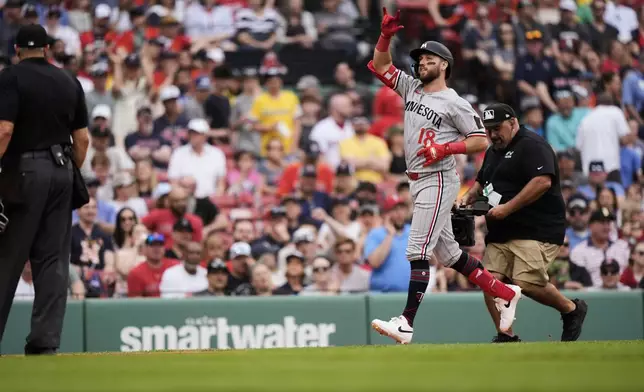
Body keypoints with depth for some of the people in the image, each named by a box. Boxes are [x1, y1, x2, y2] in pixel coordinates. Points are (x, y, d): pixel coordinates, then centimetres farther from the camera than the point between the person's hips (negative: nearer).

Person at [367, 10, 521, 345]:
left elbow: (481, 141, -9)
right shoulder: (411, 88, 13)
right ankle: (505, 294, 25)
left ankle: (405, 324, -20)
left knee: (418, 252, -15)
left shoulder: (455, 104, -7)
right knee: (448, 253, 14)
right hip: (417, 182, 8)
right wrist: (386, 35, -1)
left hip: (438, 181, -8)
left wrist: (446, 148, -20)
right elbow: (380, 66, 13)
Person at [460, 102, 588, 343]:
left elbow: (543, 181, -22)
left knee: (527, 283, -21)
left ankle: (572, 309, 4)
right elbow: (482, 183, 37)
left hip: (537, 230, -9)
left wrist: (507, 208, -22)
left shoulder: (532, 145, -8)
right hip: (500, 233, 9)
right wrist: (468, 197, 14)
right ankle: (506, 337, 0)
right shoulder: (493, 152, 22)